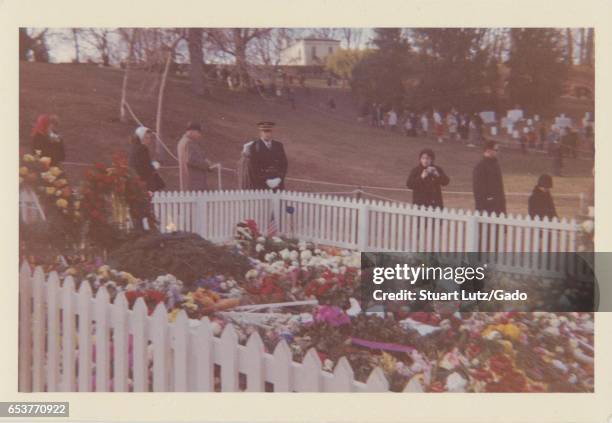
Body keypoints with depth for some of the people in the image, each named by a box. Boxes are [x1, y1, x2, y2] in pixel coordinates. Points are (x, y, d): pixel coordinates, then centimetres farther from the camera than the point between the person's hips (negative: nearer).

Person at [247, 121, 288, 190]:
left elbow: (284, 164, 12)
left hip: (278, 184, 3)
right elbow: (253, 167, -4)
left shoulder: (278, 146, 13)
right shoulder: (254, 147, 1)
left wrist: (279, 178, -3)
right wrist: (266, 181, -10)